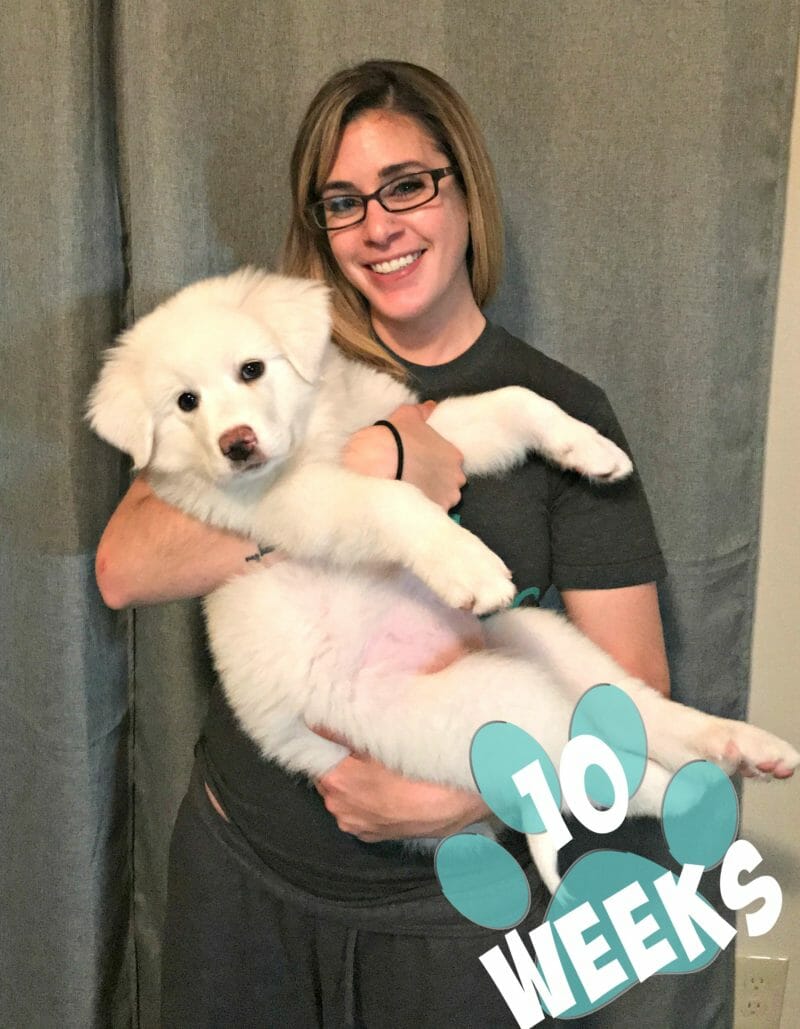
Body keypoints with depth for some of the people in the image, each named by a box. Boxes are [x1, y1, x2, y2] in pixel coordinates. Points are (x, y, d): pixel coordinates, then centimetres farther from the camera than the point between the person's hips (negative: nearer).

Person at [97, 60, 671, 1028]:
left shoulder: (559, 412, -8)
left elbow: (632, 685, -9)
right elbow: (123, 568, -17)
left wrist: (463, 796, -23)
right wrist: (368, 465, -25)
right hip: (240, 867, 2)